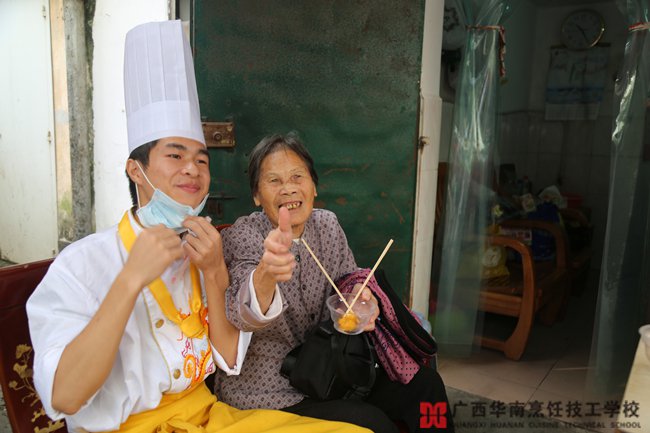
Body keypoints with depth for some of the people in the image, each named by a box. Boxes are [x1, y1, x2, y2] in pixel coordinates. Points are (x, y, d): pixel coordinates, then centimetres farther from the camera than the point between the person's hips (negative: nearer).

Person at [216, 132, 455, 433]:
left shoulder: (327, 224, -2)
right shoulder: (241, 237, -18)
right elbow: (242, 315, -34)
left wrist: (362, 299, -15)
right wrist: (266, 272, -57)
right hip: (265, 389, -5)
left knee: (425, 384, -1)